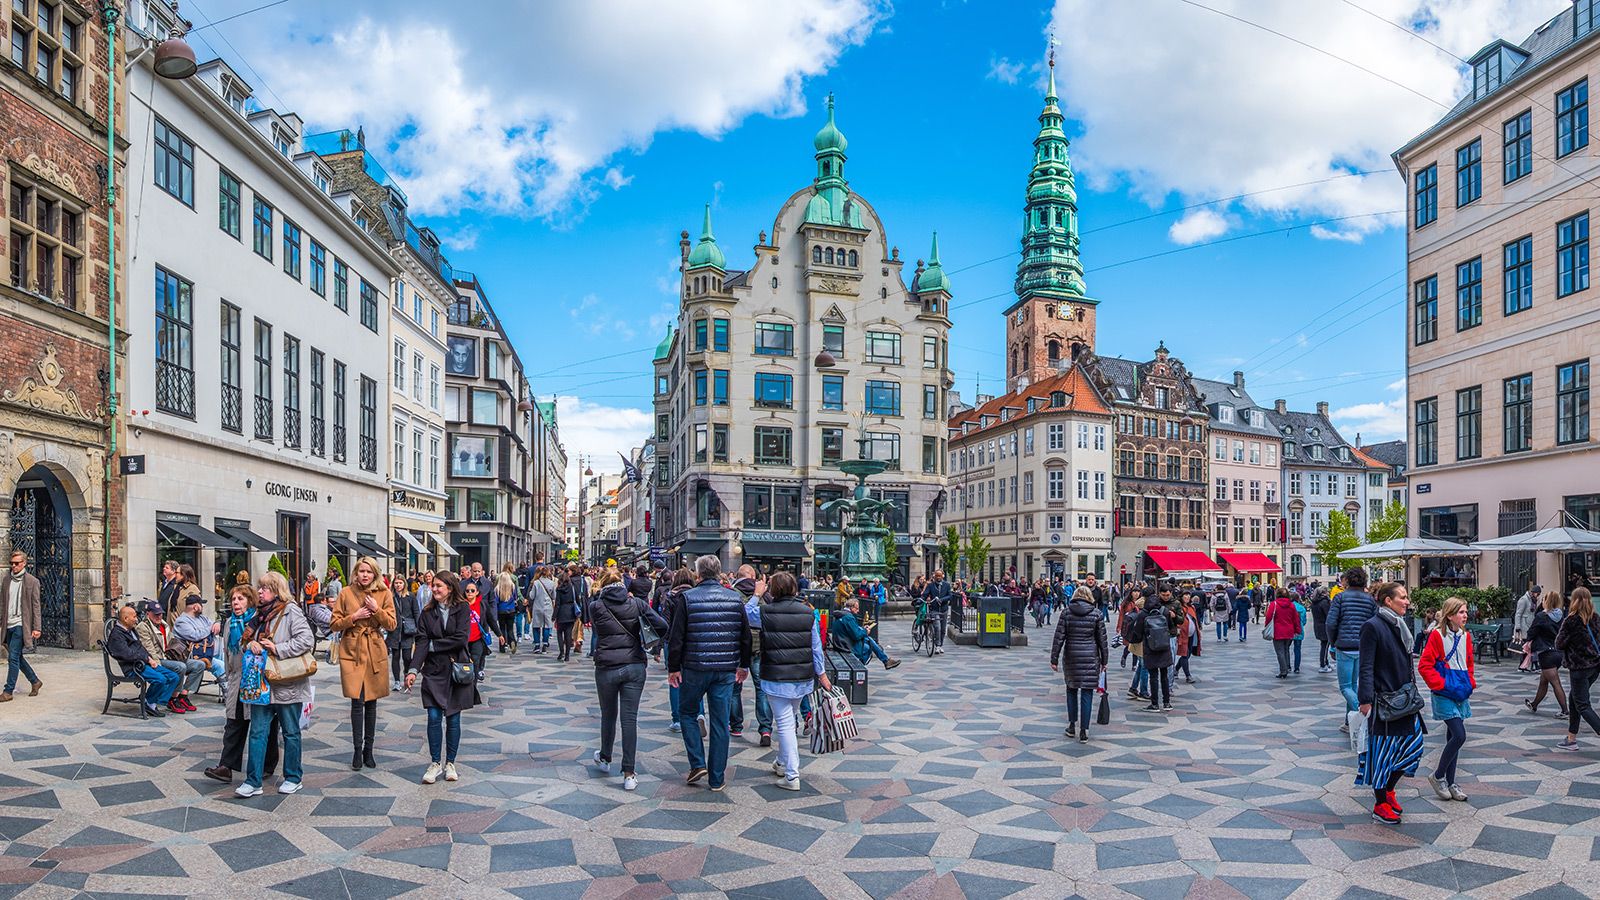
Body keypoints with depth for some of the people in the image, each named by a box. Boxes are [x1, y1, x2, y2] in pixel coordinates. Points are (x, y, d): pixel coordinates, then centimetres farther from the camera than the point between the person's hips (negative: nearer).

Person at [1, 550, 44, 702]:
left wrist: (36, 628, -9)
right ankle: (35, 681, 27)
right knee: (17, 657, 12)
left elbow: (36, 606, -6)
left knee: (13, 658, -8)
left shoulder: (32, 581, -5)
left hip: (21, 625, -6)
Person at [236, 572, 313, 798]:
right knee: (258, 732, 5)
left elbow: (307, 640, -19)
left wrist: (278, 649, -21)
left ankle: (293, 778, 19)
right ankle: (253, 781, 9)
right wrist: (250, 644, -2)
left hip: (287, 684, -6)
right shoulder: (260, 615, 12)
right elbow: (247, 639, 20)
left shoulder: (291, 611, -11)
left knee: (290, 732, 7)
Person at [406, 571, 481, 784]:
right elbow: (422, 643, -5)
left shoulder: (462, 609, -3)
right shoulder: (427, 613, 3)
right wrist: (413, 670, -16)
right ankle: (435, 763, 11)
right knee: (434, 717, -4)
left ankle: (450, 763, 19)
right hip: (434, 672, 1)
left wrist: (433, 645, -7)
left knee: (453, 718, 6)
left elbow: (461, 638, -14)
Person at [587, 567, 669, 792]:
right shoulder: (636, 603, -1)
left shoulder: (596, 606, -3)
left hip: (606, 668, 0)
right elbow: (662, 626, -8)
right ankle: (629, 773, 0)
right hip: (635, 667, 1)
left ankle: (605, 759, 40)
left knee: (608, 715, 19)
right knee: (630, 718, 2)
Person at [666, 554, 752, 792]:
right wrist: (744, 665, 20)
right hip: (726, 670, 3)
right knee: (720, 722, 8)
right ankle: (716, 779, 13)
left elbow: (675, 637, -8)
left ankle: (698, 764, 7)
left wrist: (673, 667, 1)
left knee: (687, 713, 18)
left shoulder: (687, 598, -7)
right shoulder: (736, 598, 3)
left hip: (694, 668, -3)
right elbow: (746, 636, 9)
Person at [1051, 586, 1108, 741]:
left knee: (1071, 689, 17)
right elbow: (1102, 639, 3)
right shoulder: (1096, 613, -1)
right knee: (1087, 693, 3)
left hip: (1071, 657, 1)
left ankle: (1072, 726, 20)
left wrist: (1054, 659, 3)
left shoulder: (1066, 612, -1)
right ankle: (1084, 732, 3)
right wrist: (1104, 661, 11)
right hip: (1091, 658, -1)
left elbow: (1059, 637, -2)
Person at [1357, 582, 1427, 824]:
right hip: (1383, 699, -8)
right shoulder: (1372, 626, -15)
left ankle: (1388, 788, 29)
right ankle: (1380, 804, 14)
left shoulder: (1400, 625, 10)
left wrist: (1412, 690, 17)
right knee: (1382, 749, 1)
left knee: (1413, 744, 10)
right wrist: (1366, 699, -21)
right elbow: (1366, 667, -17)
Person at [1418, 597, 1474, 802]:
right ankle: (1437, 776, 3)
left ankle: (1450, 783, 19)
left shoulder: (1465, 636, 9)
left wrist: (1470, 682, 10)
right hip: (1444, 695, -7)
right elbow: (1424, 665, -14)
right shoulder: (1437, 636, -12)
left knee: (1453, 737, 11)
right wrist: (1441, 684, -15)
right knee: (1459, 736, -14)